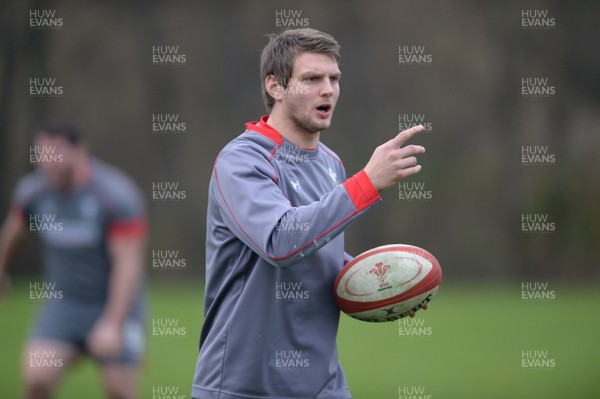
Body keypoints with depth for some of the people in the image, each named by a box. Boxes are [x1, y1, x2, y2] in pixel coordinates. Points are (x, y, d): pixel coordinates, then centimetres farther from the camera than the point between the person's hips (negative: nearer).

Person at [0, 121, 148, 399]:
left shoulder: (117, 195, -20)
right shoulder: (32, 191, -6)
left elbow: (128, 264, -24)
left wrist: (112, 324, -31)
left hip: (115, 306, -3)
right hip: (63, 303, 3)